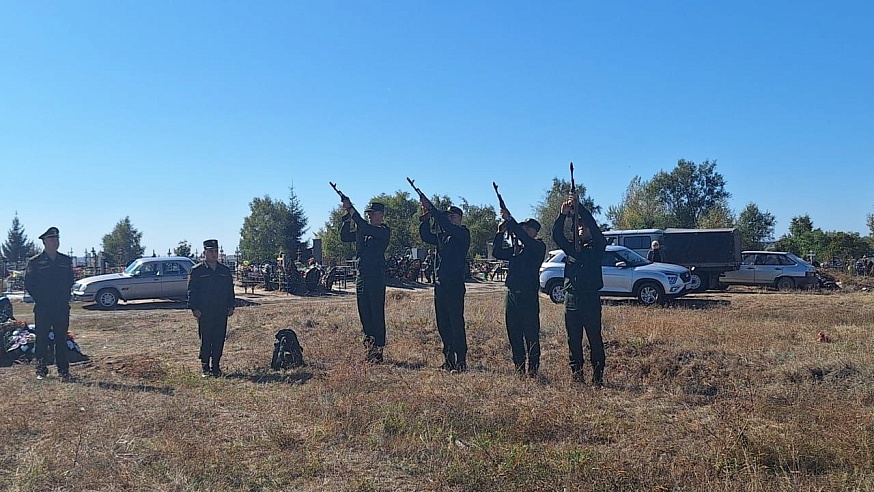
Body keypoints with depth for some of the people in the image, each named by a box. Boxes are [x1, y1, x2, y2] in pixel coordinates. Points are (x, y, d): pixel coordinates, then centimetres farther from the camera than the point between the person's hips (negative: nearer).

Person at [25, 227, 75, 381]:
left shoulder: (66, 261, 9)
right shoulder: (35, 262, -1)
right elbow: (29, 284, 1)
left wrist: (65, 298, 7)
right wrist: (40, 299, -3)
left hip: (62, 307, 2)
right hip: (42, 308, -2)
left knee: (62, 339, 4)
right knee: (42, 339, 4)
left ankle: (63, 371, 9)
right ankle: (41, 370, 13)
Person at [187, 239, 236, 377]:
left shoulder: (225, 271, 14)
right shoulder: (197, 270, 1)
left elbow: (230, 290, 17)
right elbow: (192, 291, -2)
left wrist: (231, 306, 8)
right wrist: (194, 308, -9)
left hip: (221, 313, 4)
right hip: (204, 313, -4)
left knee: (219, 341, 5)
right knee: (205, 341, -1)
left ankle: (216, 367, 14)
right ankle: (205, 368, 8)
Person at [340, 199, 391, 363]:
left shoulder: (384, 231, -5)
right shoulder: (363, 231, 17)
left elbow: (365, 228, -21)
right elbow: (345, 237, 11)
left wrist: (352, 210, -18)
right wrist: (347, 219, -2)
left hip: (376, 277, -8)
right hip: (361, 276, 8)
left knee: (377, 313, -6)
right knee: (364, 314, 10)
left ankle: (378, 350, -2)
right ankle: (369, 347, 18)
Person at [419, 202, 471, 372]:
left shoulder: (463, 233, -4)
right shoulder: (442, 236, 18)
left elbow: (446, 225, -20)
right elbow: (426, 236, 10)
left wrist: (431, 208, -19)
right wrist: (426, 219, -4)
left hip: (455, 285, -8)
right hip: (440, 285, 8)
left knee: (456, 323, -7)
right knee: (443, 324, 10)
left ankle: (461, 361, -4)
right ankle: (449, 360, 18)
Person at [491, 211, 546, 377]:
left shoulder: (538, 247, -3)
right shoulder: (515, 249, 17)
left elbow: (525, 239, -21)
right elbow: (497, 253, 9)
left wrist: (510, 220, -21)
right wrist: (500, 232, -2)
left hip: (529, 296, -6)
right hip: (512, 295, 7)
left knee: (531, 334, -4)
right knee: (514, 334, 9)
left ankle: (533, 368, 1)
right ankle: (519, 367, 17)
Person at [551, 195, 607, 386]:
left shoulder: (597, 247, 6)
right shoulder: (571, 248, 16)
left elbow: (594, 227, -10)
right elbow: (556, 235, 2)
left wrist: (579, 208, -14)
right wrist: (563, 214, -10)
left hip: (591, 299, -4)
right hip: (571, 299, 4)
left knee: (595, 339, -3)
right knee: (573, 340, 7)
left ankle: (597, 375, 0)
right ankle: (576, 374, 14)